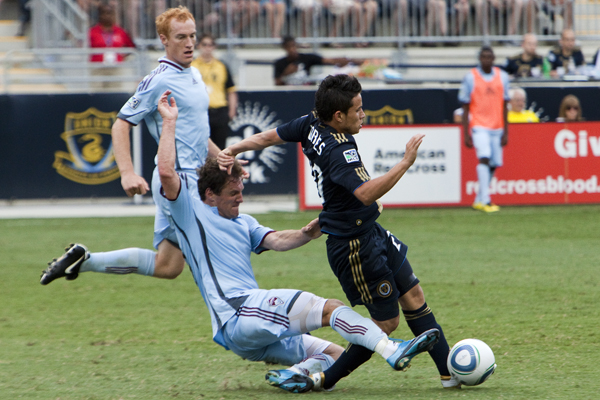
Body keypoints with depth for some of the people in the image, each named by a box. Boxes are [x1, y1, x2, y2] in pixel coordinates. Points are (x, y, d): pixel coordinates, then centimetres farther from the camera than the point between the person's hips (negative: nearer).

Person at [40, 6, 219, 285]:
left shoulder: (194, 75, 16)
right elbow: (121, 124, -15)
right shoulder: (158, 81, -13)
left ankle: (84, 260, 13)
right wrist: (127, 173, -27)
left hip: (191, 177, 9)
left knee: (166, 267, 8)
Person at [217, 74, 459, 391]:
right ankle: (325, 379, 9)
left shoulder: (311, 125, 0)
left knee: (414, 298, 12)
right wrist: (405, 163, -37)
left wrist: (234, 150, 22)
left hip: (371, 233, 10)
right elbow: (366, 194, -41)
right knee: (387, 321, -1)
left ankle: (449, 372, 17)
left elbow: (267, 137, 10)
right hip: (353, 245, -10)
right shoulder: (338, 150, -28)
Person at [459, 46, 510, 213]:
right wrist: (466, 134, -4)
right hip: (479, 125, -4)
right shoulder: (471, 77, -1)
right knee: (484, 158, -21)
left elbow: (504, 106, 11)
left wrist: (506, 132, 6)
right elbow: (465, 108, 1)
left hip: (497, 128, 4)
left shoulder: (502, 77, 8)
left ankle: (479, 199, 17)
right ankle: (485, 200, -25)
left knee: (493, 164, 3)